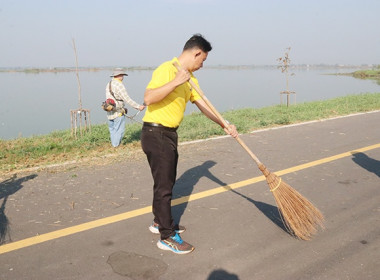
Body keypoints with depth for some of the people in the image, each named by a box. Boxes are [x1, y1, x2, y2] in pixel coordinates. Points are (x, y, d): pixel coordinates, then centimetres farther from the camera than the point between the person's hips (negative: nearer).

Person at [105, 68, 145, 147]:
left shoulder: (108, 84, 12)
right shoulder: (119, 85, -14)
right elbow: (127, 99, -18)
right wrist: (138, 107, -14)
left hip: (109, 113, 9)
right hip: (118, 113, -9)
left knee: (112, 131, 15)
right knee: (119, 131, -2)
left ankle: (113, 145, 21)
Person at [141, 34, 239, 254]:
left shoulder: (190, 78, 11)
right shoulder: (166, 70, -17)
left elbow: (202, 105, 12)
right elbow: (148, 98, -29)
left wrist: (224, 125, 4)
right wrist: (175, 82, -33)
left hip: (170, 134, 10)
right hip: (156, 134, -10)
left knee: (167, 182, 20)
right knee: (164, 185, -4)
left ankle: (160, 222, 37)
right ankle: (167, 237, 7)